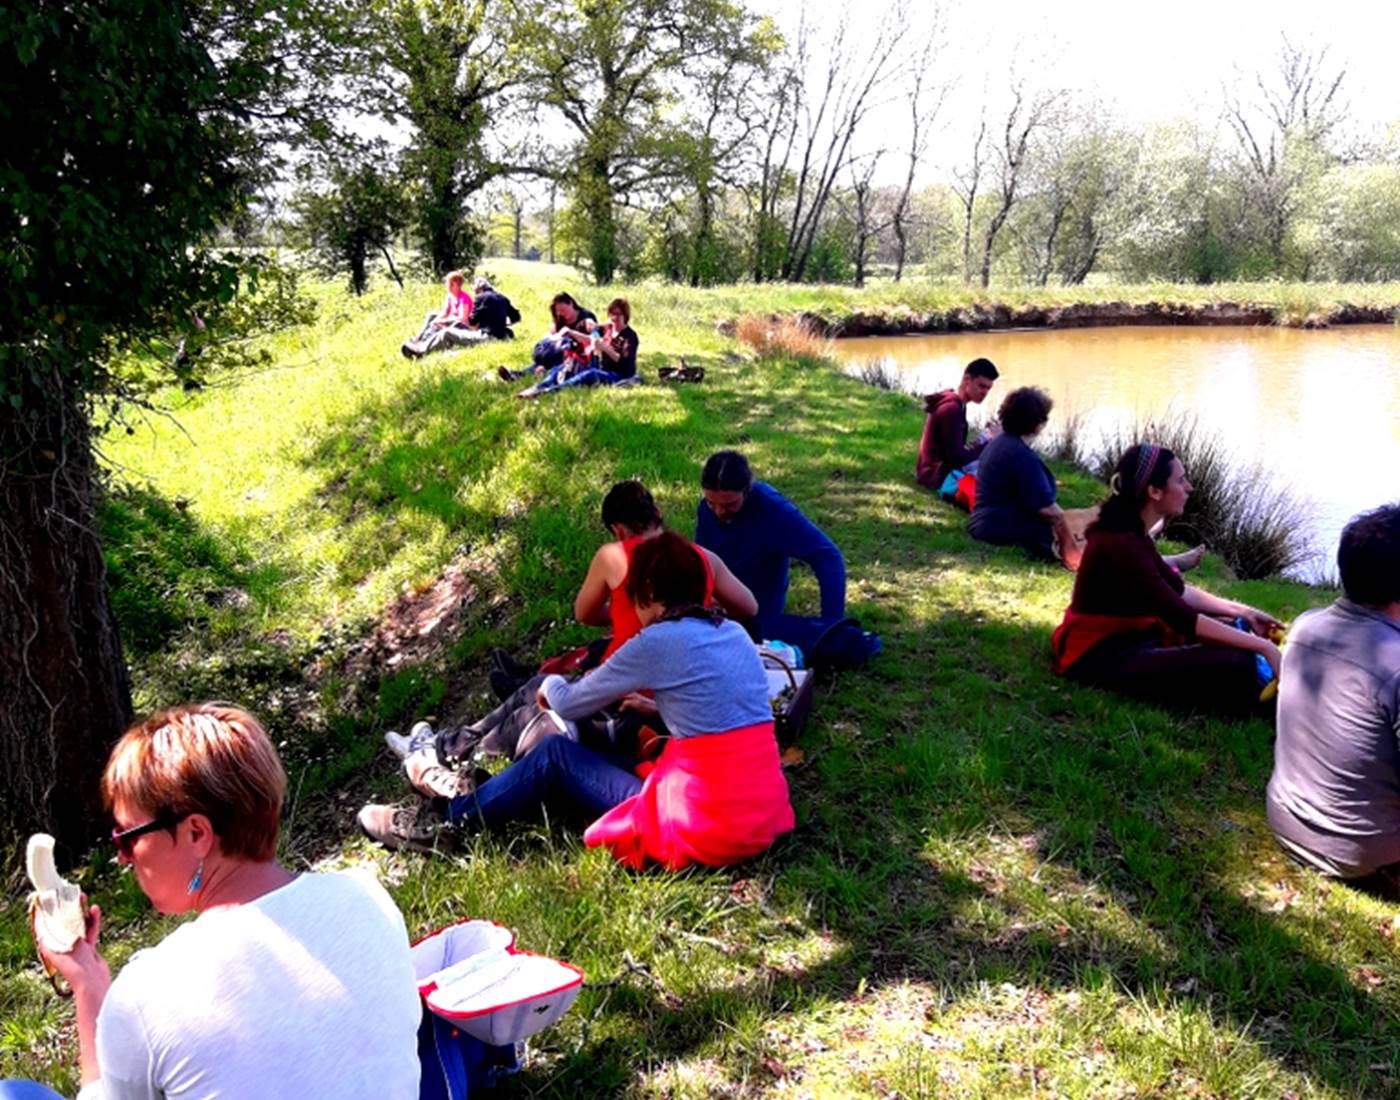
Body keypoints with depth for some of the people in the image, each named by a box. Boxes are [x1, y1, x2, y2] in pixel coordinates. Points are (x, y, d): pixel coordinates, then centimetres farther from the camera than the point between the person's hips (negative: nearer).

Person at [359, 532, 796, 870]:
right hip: (763, 818, 8)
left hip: (704, 830, -8)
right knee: (620, 741, 25)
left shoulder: (659, 641, -13)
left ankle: (440, 821, 22)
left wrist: (551, 686, 22)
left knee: (555, 756, 8)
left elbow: (569, 704, 0)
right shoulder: (735, 633, 8)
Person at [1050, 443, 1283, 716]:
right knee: (1236, 665, -22)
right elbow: (1183, 620, -28)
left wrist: (1243, 612, 10)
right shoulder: (1121, 543, -24)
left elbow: (1177, 592, 17)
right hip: (1105, 657, -11)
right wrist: (1263, 647, -24)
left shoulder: (1131, 532, 8)